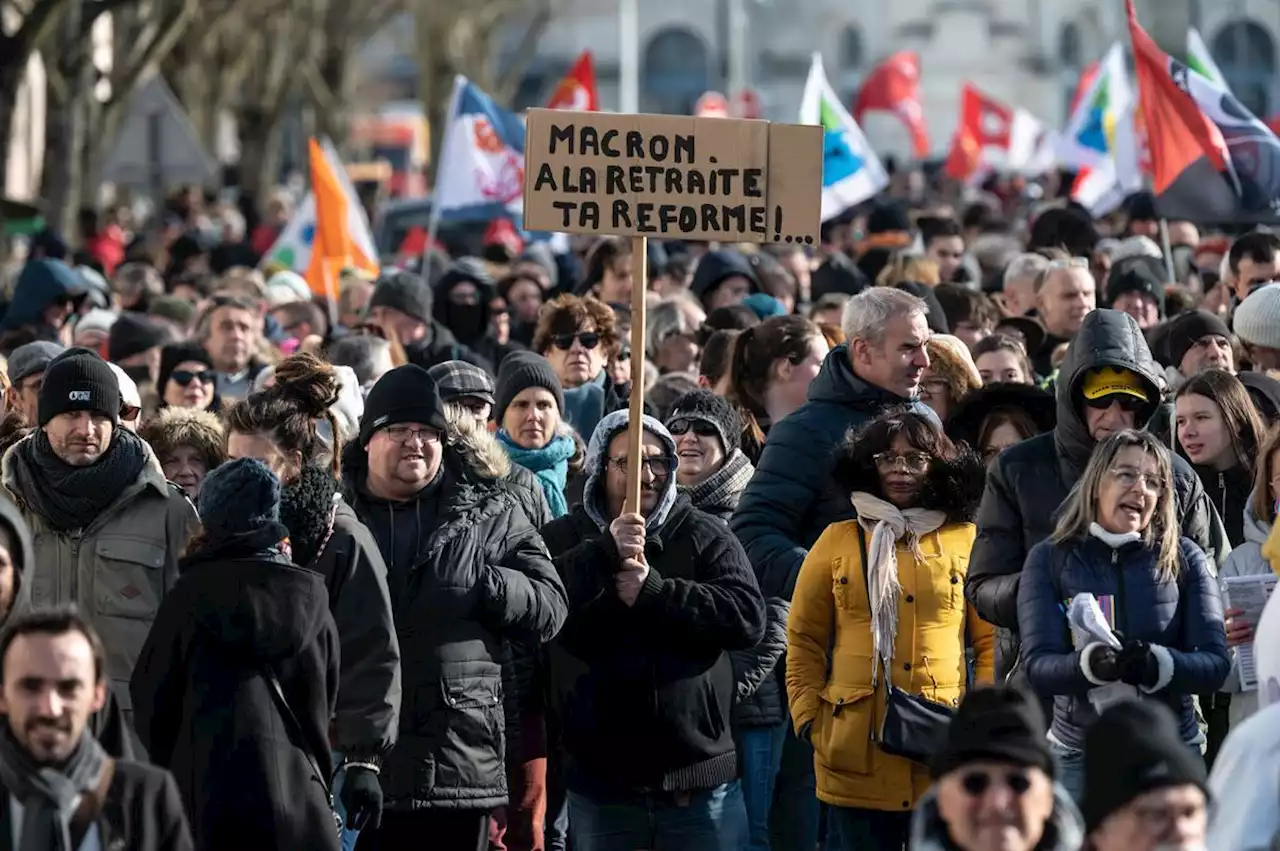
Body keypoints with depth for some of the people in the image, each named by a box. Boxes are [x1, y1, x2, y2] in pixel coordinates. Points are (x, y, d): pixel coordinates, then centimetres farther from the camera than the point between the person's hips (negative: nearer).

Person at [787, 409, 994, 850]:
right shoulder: (837, 542, 10)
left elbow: (991, 640, 9)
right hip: (856, 755, 0)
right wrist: (808, 718, 1)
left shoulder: (966, 542, 8)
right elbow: (804, 640, 11)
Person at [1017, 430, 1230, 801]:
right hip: (1079, 754, -1)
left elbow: (1215, 664, -4)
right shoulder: (1050, 559, 1)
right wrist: (1090, 664, -30)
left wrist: (1158, 664, -26)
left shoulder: (1184, 558, 2)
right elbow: (1038, 666, -8)